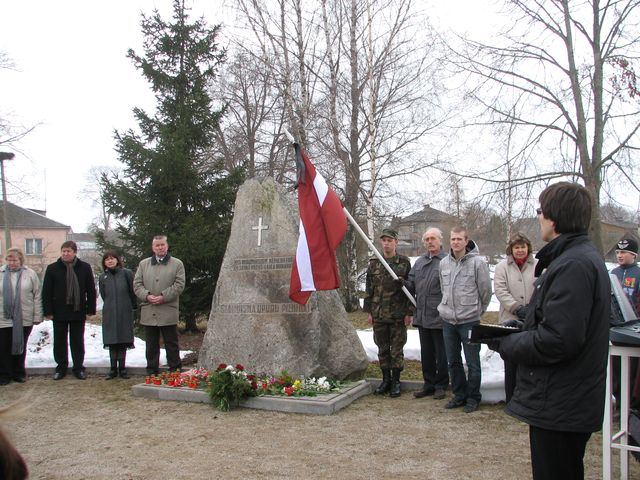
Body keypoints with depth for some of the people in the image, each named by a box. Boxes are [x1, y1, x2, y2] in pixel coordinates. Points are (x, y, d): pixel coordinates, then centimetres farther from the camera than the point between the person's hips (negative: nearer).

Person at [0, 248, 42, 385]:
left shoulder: (30, 274, -1)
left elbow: (37, 297, 0)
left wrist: (37, 316, -2)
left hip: (24, 319, -1)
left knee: (20, 347, 12)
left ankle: (19, 373, 25)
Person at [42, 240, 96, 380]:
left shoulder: (85, 267, 1)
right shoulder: (52, 268, 0)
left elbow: (91, 290, 3)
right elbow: (46, 292, 0)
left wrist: (91, 309, -2)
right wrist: (48, 311, -6)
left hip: (78, 311, 0)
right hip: (59, 312, 0)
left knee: (78, 342, 8)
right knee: (59, 341, 9)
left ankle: (78, 368, 17)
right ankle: (61, 368, 20)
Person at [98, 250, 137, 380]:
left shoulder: (126, 273, -2)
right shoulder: (103, 278, 7)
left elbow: (133, 291, 2)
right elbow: (104, 296, 15)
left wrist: (133, 305, 7)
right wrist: (111, 306, 12)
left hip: (125, 312, -2)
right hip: (110, 314, 2)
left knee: (123, 342, 2)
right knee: (111, 342, 4)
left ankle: (122, 368, 10)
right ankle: (113, 369, 10)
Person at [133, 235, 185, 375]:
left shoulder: (177, 264, 4)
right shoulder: (143, 264, 14)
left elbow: (179, 285, -4)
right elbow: (137, 284, 8)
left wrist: (163, 297, -14)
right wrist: (147, 296, -10)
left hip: (168, 312, -3)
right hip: (148, 313, 3)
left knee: (171, 344, 4)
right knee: (151, 345, 10)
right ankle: (152, 372, 19)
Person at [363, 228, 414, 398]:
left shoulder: (404, 263, -2)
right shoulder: (374, 263, 7)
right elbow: (369, 289, 10)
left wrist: (409, 312, -7)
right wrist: (369, 311, 6)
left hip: (398, 315, -3)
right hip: (378, 314, 3)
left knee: (397, 350, 4)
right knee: (382, 349, 11)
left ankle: (396, 382, 15)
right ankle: (386, 379, 23)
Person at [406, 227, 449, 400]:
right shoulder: (419, 263, 14)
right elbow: (411, 286, 16)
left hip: (440, 317, -6)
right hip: (422, 316, 7)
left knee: (441, 354, 6)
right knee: (426, 353, 15)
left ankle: (441, 385, 19)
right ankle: (429, 384, 27)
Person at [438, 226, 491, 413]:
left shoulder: (477, 262, -11)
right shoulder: (444, 263, 5)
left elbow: (486, 291, -3)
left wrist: (478, 309, 7)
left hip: (469, 320, -5)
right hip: (448, 320, 5)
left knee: (472, 363, 4)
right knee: (453, 362, 14)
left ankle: (473, 398, 18)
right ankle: (460, 395, 28)